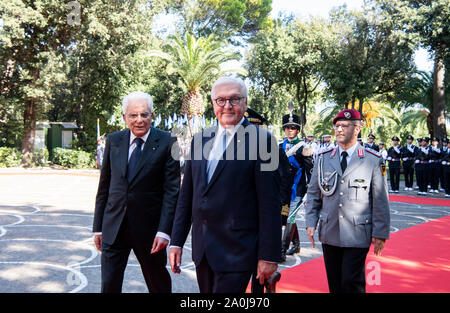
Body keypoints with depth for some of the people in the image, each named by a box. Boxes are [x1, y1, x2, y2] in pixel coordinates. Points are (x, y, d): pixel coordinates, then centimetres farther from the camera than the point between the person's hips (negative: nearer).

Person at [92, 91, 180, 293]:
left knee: (159, 285, 16)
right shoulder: (113, 141, 4)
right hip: (114, 226, 3)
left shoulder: (166, 143, -7)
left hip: (149, 227, -2)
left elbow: (171, 189, -10)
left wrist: (164, 230, -16)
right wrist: (98, 227, 7)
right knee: (109, 285, 7)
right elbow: (104, 186, 8)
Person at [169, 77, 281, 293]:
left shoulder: (261, 140, -9)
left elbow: (270, 202, -11)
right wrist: (177, 241, 9)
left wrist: (269, 254, -12)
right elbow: (186, 195, 11)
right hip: (202, 250, 6)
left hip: (237, 251, -5)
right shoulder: (200, 139, 9)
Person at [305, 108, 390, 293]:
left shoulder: (373, 161, -1)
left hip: (358, 235, -3)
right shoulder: (323, 159, 7)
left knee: (352, 282, -6)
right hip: (329, 233, 3)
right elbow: (313, 194, 11)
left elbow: (380, 200, 0)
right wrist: (311, 223, 3)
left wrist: (380, 233, -3)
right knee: (334, 283, 11)